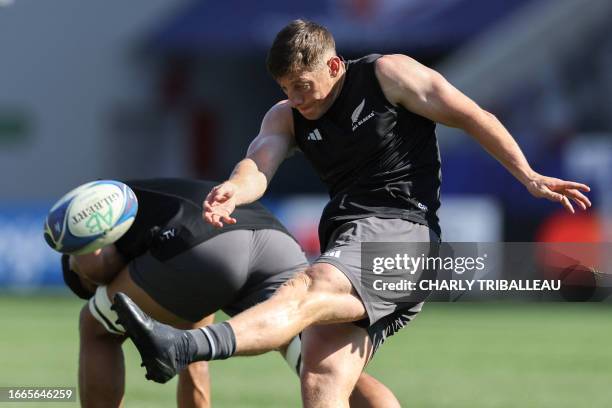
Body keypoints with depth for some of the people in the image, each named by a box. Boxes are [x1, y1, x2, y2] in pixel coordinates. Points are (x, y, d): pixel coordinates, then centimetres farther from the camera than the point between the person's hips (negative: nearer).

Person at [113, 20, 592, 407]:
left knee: (305, 291, -32)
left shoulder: (389, 74, 2)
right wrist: (235, 190, -28)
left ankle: (183, 347, -56)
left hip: (401, 231, -8)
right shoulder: (287, 117, 16)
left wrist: (529, 177, 1)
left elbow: (472, 117, 5)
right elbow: (260, 161, -4)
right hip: (346, 247, 8)